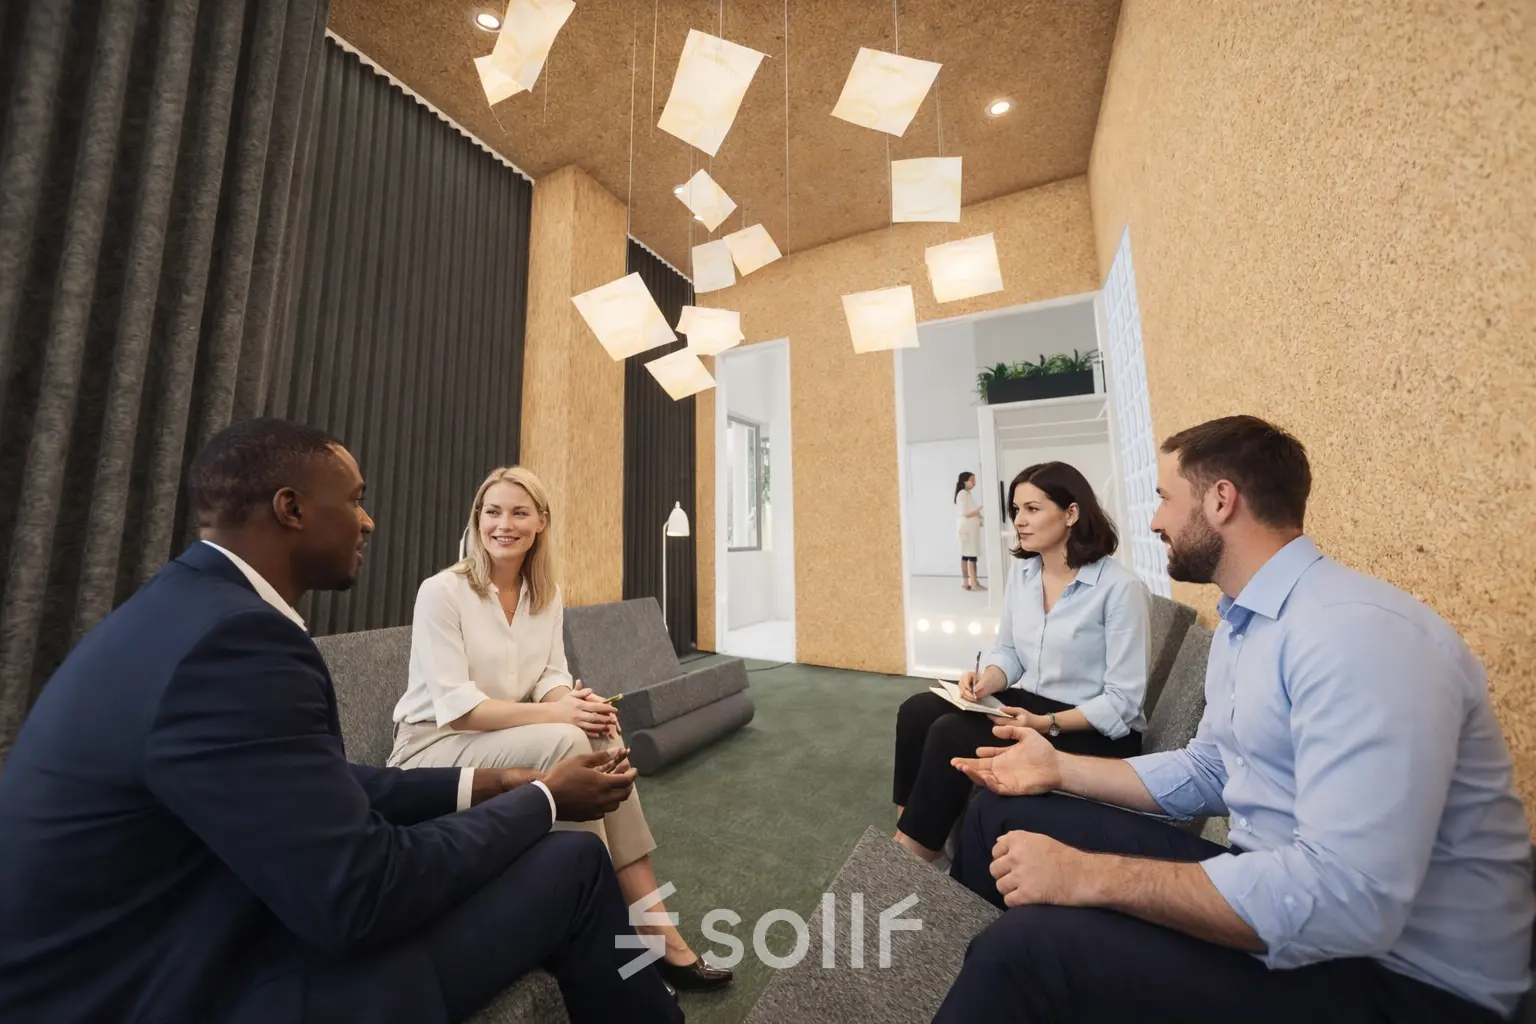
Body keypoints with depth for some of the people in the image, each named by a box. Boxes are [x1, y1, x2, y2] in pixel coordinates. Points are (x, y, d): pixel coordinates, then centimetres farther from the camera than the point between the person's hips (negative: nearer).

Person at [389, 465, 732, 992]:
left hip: (510, 736, 5)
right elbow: (456, 707, -20)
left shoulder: (547, 595, 3)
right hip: (434, 746, -5)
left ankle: (652, 923, -16)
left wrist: (573, 698, -23)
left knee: (601, 736, -25)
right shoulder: (441, 591, -15)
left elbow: (551, 675, 1)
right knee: (565, 741, -32)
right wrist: (553, 712, -30)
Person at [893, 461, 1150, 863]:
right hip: (1028, 703, 7)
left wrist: (1048, 724, -25)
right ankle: (907, 837, -5)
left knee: (952, 734, -25)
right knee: (918, 710, -15)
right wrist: (988, 681, -10)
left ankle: (911, 856, -6)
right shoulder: (1021, 571, 3)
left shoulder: (1120, 587, -17)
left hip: (1096, 733, -6)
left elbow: (1123, 700, -16)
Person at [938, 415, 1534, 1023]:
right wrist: (1061, 769, 7)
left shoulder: (1355, 630, -25)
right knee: (1006, 818, 3)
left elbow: (1348, 899, -32)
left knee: (1029, 951, -30)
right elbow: (1207, 772, 15)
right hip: (1285, 888, 9)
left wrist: (1091, 876, -28)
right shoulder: (1241, 622, 7)